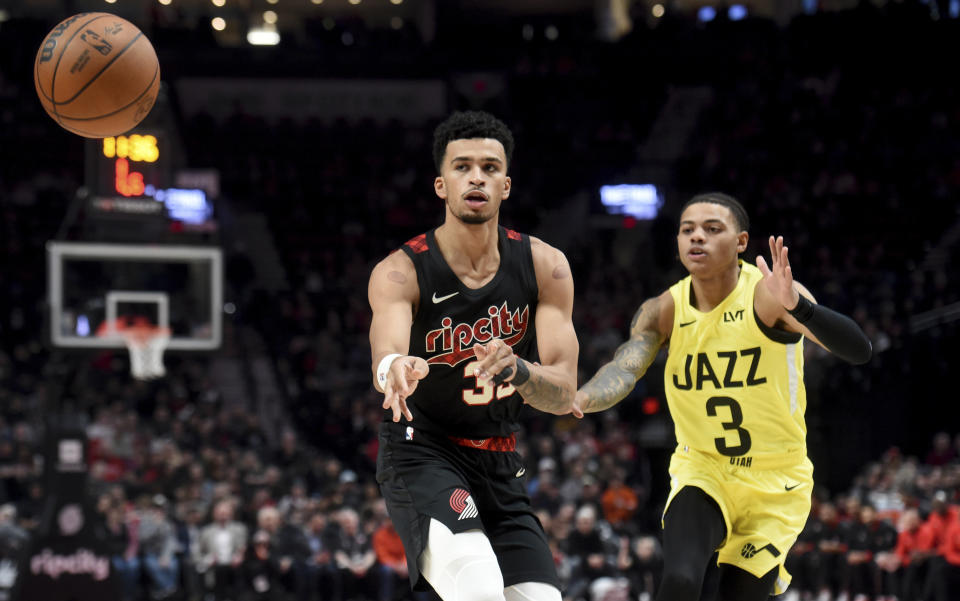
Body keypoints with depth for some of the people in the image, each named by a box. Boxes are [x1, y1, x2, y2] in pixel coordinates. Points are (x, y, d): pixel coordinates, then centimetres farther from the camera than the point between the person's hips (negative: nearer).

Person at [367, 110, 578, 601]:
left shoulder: (544, 266, -5)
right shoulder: (400, 271, -15)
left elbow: (564, 393, -12)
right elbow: (384, 356, -35)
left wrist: (517, 371, -35)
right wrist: (394, 370, -61)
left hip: (499, 464, 5)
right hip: (420, 454, -5)